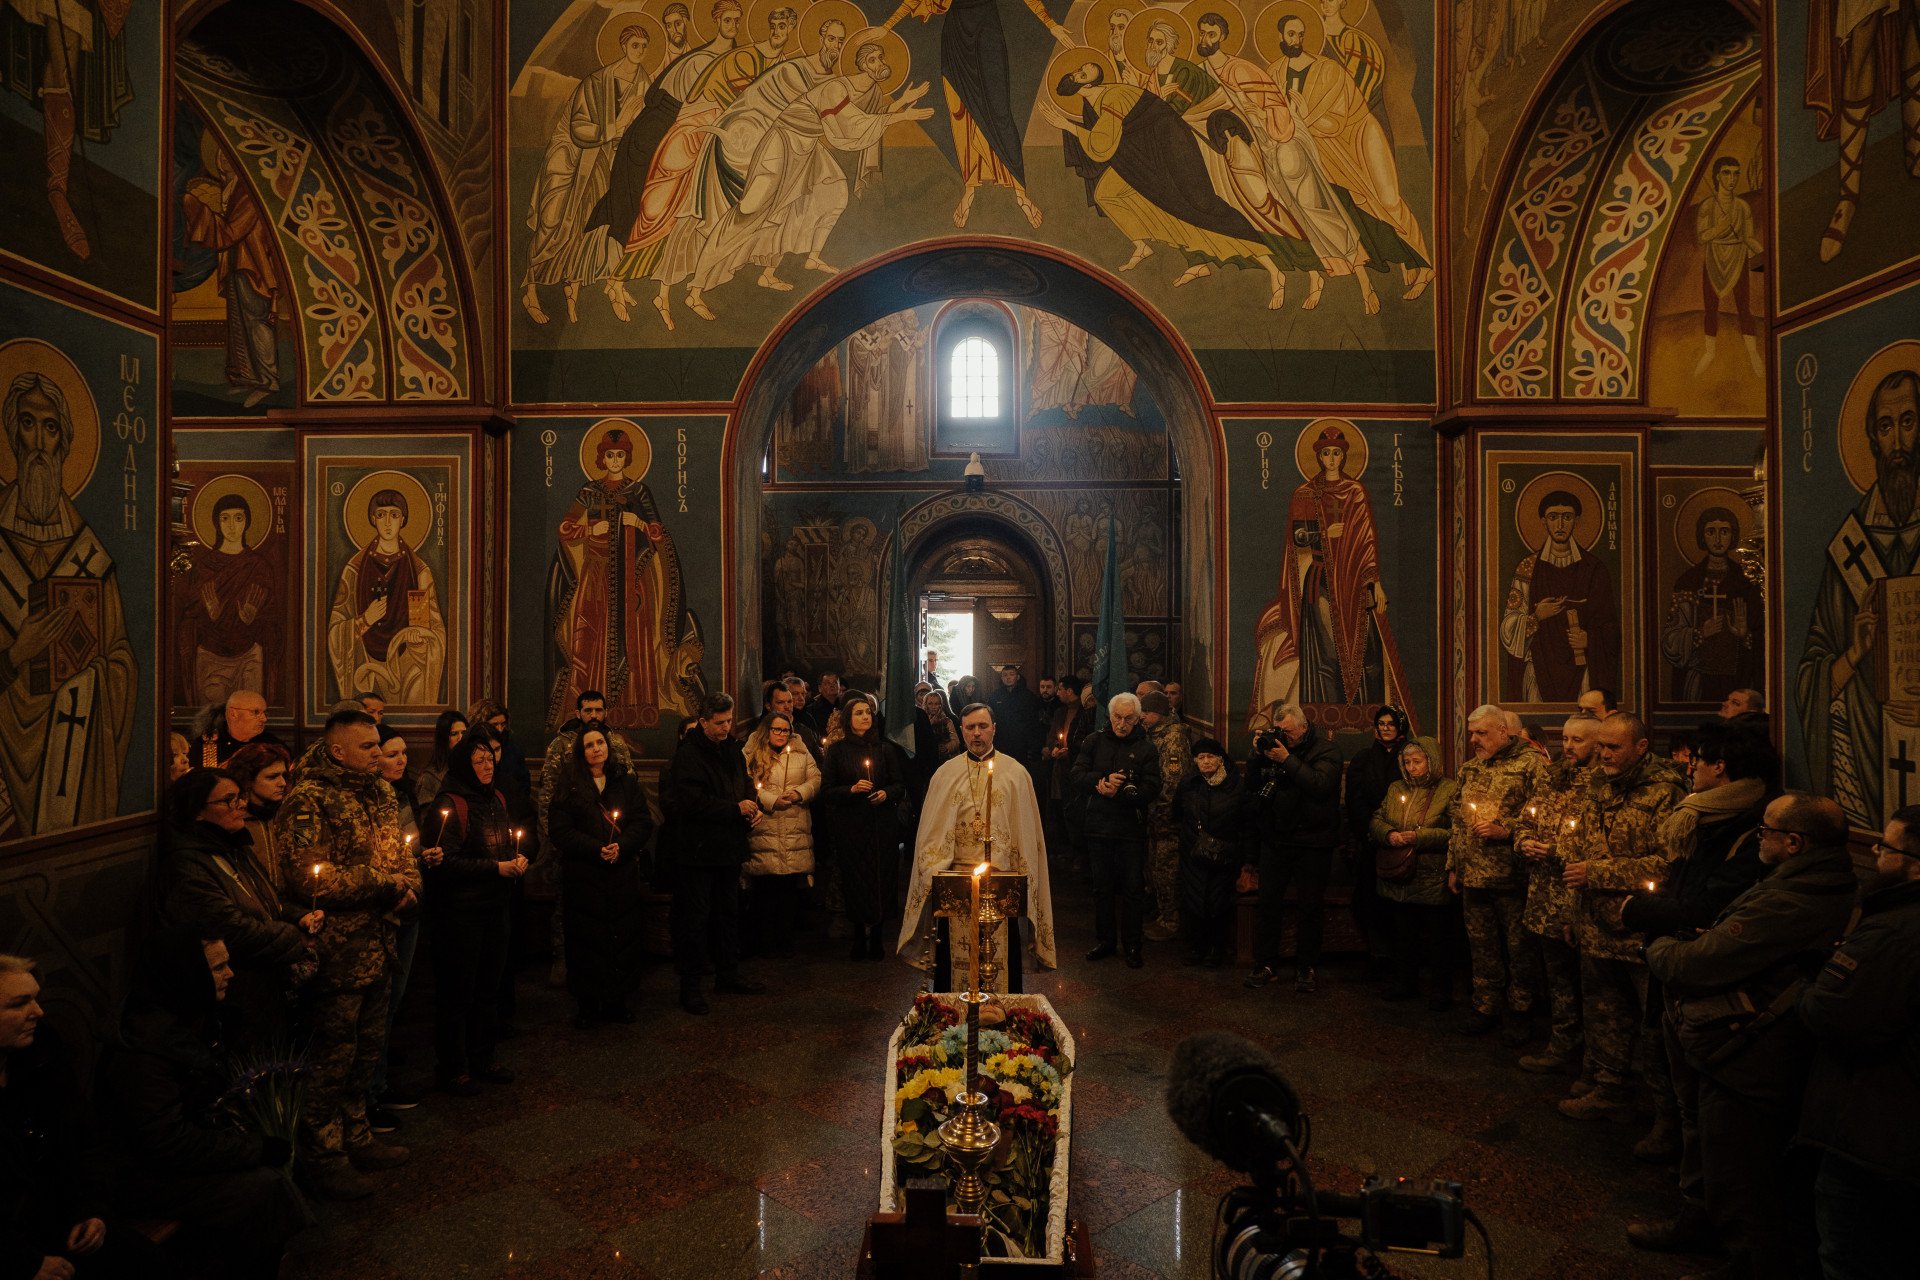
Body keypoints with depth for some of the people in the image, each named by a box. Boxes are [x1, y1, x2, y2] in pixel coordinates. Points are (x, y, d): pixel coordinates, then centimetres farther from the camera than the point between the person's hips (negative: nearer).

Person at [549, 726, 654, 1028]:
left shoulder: (626, 782, 9)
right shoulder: (569, 785, 3)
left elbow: (643, 823, 4)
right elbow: (560, 830, -5)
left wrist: (622, 847, -14)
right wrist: (597, 849, -16)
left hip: (623, 875, 2)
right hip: (583, 876, -2)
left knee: (623, 937, 4)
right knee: (586, 939, 1)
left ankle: (616, 1000, 16)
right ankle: (588, 1005, 13)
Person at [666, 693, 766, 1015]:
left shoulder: (732, 748, 10)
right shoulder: (688, 753, -15)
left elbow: (744, 784, 21)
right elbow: (692, 801, -23)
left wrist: (753, 807, -1)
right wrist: (735, 809, -21)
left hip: (729, 845, 8)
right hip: (698, 849, -8)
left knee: (729, 912, 16)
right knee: (695, 916, -1)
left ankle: (728, 974, 29)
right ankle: (689, 985, 9)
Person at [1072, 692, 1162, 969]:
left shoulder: (1145, 747, -2)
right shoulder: (1094, 742, 4)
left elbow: (1151, 789, -11)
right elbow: (1078, 778, -3)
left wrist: (1118, 792, -22)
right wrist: (1104, 779, -20)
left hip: (1132, 829, -2)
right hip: (1099, 826, 2)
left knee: (1133, 888, 3)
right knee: (1102, 886, 12)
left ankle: (1132, 945, 14)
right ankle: (1105, 940, 25)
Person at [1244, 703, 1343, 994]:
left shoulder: (1326, 749, -7)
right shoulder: (1274, 745, 7)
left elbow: (1321, 785, -24)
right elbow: (1252, 784, 6)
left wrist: (1287, 760, -26)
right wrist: (1258, 756, -10)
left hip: (1313, 842, -4)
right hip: (1276, 838, 4)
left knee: (1311, 907, 4)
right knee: (1268, 903, 6)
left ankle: (1306, 967, 16)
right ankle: (1266, 964, 15)